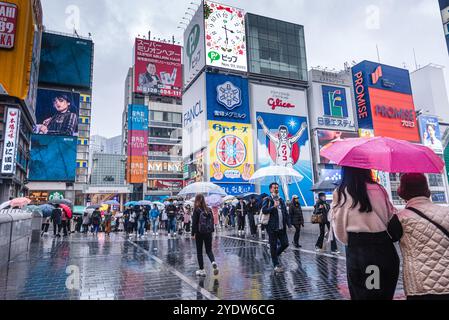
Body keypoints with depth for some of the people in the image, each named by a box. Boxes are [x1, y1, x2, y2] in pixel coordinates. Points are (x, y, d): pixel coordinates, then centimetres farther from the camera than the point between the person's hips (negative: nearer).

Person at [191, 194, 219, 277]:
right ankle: (213, 262, -13)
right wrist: (212, 230, 14)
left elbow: (194, 222, -11)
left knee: (199, 251, 10)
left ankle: (202, 270, 13)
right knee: (209, 250, 14)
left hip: (199, 233, -4)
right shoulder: (209, 210, 2)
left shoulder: (196, 210, -11)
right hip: (208, 233, 4)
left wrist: (193, 233, -5)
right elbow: (212, 221, 6)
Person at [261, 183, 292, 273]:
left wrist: (289, 224, 8)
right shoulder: (267, 200, -3)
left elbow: (286, 213, 16)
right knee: (273, 246, 3)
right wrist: (274, 207, -24)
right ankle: (276, 265, 16)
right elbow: (264, 211, -17)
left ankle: (275, 255, 32)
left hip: (282, 227, 5)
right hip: (272, 228, -5)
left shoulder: (281, 200, 16)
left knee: (285, 244, 5)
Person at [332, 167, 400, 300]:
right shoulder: (378, 189, -5)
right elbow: (392, 218, 1)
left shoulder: (339, 193, -6)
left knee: (360, 294, 14)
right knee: (385, 293, 15)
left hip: (357, 250, 0)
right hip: (383, 248, 1)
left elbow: (339, 227, -4)